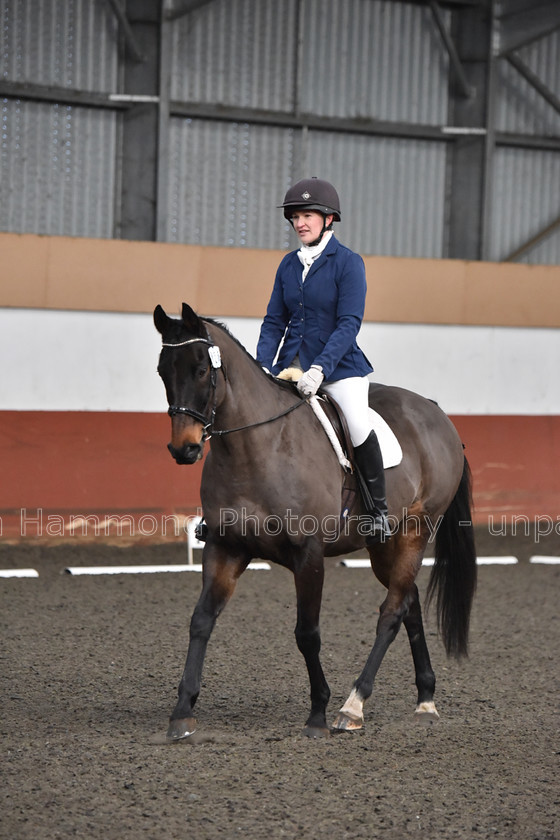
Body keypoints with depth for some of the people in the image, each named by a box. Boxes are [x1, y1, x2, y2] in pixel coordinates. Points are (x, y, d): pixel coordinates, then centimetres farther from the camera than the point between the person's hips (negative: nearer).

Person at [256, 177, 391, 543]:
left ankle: (378, 509, -9)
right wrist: (265, 369, -3)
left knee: (359, 427, -27)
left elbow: (349, 323, -14)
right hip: (294, 366, 6)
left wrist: (320, 368, -25)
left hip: (340, 366, -6)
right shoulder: (289, 265, 9)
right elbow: (274, 322, 12)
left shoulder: (348, 262, -7)